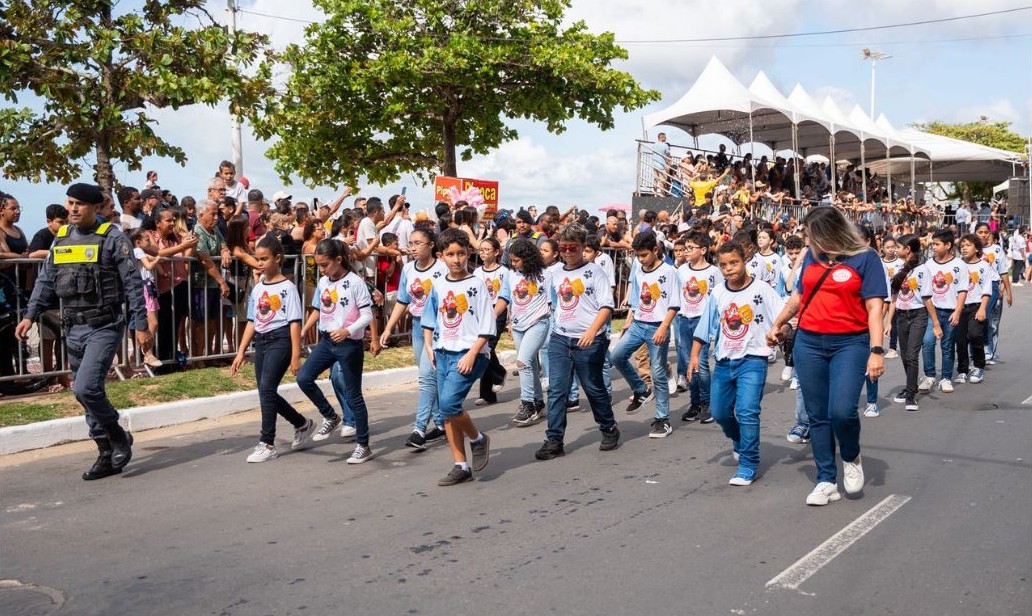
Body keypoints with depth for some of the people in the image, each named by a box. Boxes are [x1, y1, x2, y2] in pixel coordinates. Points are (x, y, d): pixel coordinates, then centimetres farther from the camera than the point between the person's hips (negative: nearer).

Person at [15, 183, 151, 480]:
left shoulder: (113, 238, -6)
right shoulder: (61, 239, 12)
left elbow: (133, 283, -8)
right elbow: (45, 281, 17)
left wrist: (141, 324, -11)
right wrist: (30, 316, 7)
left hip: (104, 327, -7)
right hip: (73, 329, 7)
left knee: (86, 388, -19)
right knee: (87, 393, 10)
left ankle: (117, 435, 6)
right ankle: (108, 456, 20)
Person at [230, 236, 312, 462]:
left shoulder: (287, 287, -7)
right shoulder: (257, 289, 13)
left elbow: (294, 323, -11)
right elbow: (252, 322, 15)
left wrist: (295, 356, -14)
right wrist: (241, 352, 12)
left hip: (280, 339, -8)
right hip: (261, 341, 8)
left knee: (266, 389, -16)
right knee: (267, 392, 10)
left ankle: (267, 444, -7)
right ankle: (303, 424, 31)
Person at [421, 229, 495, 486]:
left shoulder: (477, 284, -6)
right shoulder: (438, 286, 8)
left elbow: (487, 327, -9)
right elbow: (429, 319, 20)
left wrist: (472, 354, -17)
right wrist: (428, 346, 9)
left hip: (469, 354, -6)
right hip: (443, 354, 6)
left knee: (448, 403, -20)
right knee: (447, 412, 6)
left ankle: (478, 439, 6)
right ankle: (461, 466, 16)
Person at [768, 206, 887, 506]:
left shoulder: (865, 257, -5)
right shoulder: (812, 255, 9)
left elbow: (874, 307, -10)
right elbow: (798, 295, 23)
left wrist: (876, 351, -18)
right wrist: (777, 325, 33)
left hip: (850, 343, -5)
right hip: (808, 343, 5)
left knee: (842, 411, -18)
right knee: (818, 415, 6)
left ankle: (852, 458, 13)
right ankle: (826, 481, 16)